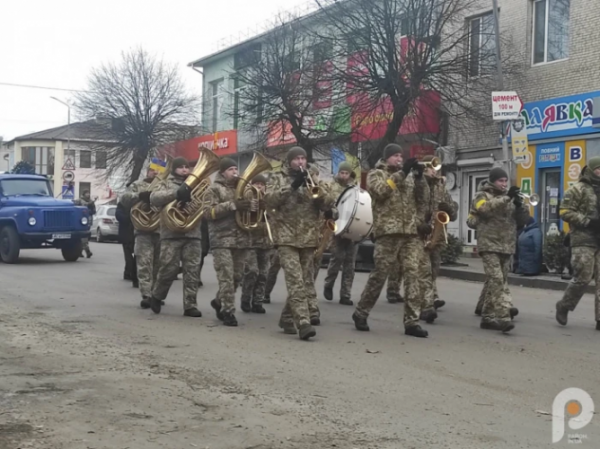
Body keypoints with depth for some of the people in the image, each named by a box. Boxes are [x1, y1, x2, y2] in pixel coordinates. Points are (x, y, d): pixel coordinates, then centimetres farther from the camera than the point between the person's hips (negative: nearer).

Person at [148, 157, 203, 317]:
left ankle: (190, 305, 2)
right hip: (172, 234, -3)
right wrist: (177, 193, -23)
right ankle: (156, 296, 19)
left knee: (192, 271, -1)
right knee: (169, 268, -6)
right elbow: (154, 198, -12)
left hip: (193, 234, 3)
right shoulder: (167, 184, 8)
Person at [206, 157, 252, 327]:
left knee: (237, 276, 10)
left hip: (241, 239, 6)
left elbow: (254, 206, 20)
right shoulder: (214, 189, 0)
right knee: (226, 277, -10)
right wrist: (232, 205, -20)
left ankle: (219, 302, 30)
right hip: (222, 239, -6)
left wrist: (250, 206, -6)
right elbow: (208, 212, -12)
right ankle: (228, 311, -3)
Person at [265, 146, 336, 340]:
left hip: (309, 237, 4)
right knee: (295, 281, -14)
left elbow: (329, 204, 3)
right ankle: (303, 322, -21)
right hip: (286, 237, -4)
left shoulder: (313, 177, 14)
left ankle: (288, 318, 24)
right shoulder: (278, 178, 7)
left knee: (306, 280, 9)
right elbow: (269, 199, -12)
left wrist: (316, 186, -13)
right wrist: (292, 186, -20)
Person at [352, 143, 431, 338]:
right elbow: (381, 191, -14)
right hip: (388, 231, -4)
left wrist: (419, 178, -4)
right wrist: (401, 173, -16)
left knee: (413, 273, -4)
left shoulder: (408, 176, 20)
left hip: (412, 232, 4)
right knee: (379, 274, -2)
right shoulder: (376, 174, 8)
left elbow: (423, 199, 11)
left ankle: (411, 321, -3)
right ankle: (361, 313, 13)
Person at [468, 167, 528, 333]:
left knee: (495, 279, 15)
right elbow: (486, 208, -23)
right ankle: (502, 316, -23)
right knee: (496, 279, -17)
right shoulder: (482, 195, 1)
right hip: (490, 244, -6)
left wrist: (519, 206, -10)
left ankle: (484, 308, 32)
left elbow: (522, 220, 9)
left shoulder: (508, 198, 17)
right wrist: (507, 198, -30)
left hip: (506, 246, 6)